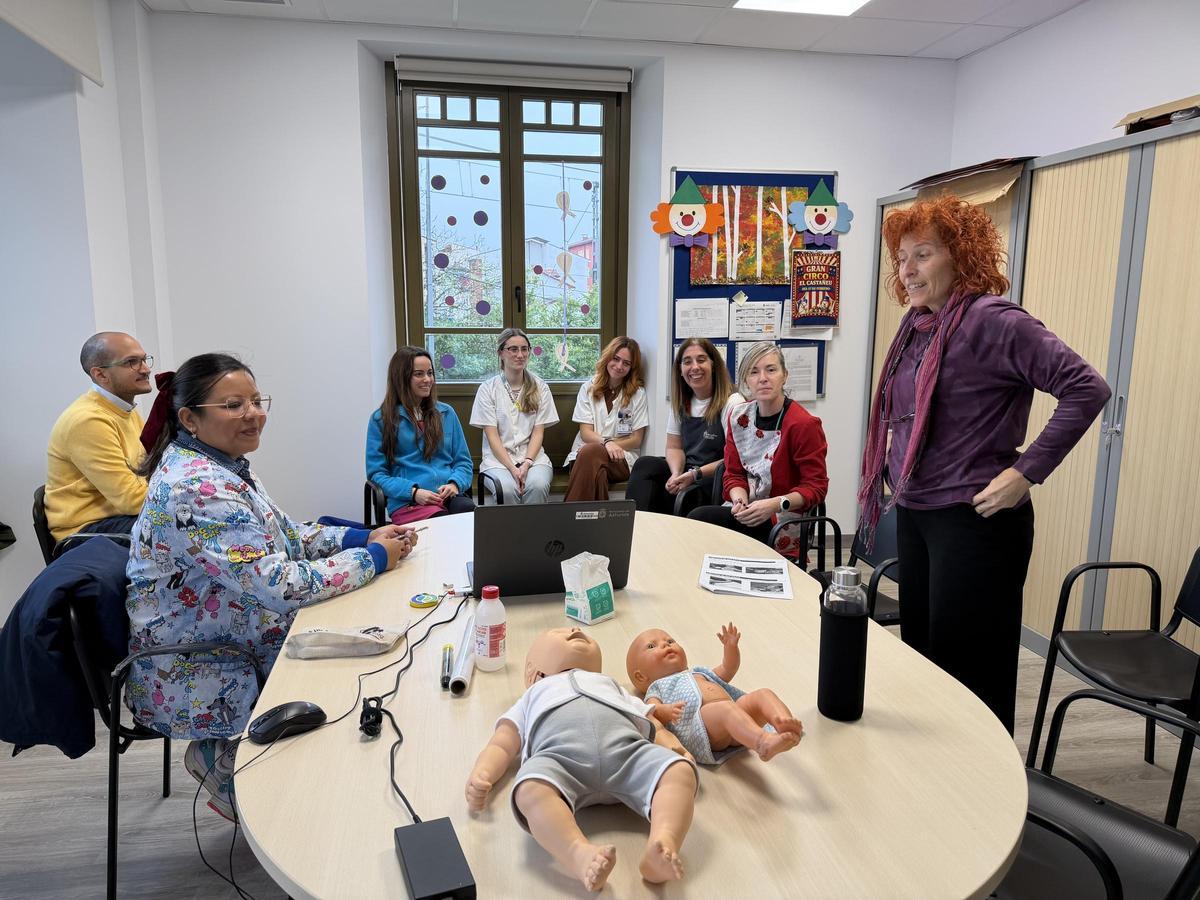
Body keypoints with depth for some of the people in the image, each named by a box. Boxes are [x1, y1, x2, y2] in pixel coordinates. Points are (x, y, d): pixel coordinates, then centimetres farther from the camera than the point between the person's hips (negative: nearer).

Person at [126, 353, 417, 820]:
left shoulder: (221, 465, 3)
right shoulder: (197, 489, -28)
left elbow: (284, 535, 12)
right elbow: (281, 586, -33)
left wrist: (364, 536, -2)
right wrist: (374, 558, -20)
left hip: (228, 645, 9)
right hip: (198, 683, -9)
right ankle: (225, 764, 11)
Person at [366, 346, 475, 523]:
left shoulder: (446, 413, 19)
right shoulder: (381, 419, 9)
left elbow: (463, 461, 18)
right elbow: (376, 473, 5)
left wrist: (455, 484, -5)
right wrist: (413, 492, -12)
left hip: (449, 496, 4)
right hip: (408, 503, -3)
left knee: (468, 509, -35)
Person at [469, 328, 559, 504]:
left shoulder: (540, 387, 9)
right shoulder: (487, 389, 4)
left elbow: (538, 432, 4)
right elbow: (492, 436, -2)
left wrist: (527, 463, -13)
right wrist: (512, 468, -15)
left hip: (532, 456, 1)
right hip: (498, 458, -1)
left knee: (538, 485, -31)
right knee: (507, 489, -32)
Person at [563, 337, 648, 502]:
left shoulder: (638, 393, 8)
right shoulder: (588, 387, 12)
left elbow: (636, 440, 7)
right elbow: (586, 433, 3)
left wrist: (613, 445, -8)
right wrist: (606, 442, -18)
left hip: (620, 458, -1)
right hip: (584, 453, 1)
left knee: (590, 452, -36)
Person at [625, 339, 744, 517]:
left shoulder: (732, 403, -11)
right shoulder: (680, 403, 10)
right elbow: (674, 447, 11)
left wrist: (695, 475, -21)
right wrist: (676, 474, -11)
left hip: (716, 481, -6)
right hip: (686, 473, 6)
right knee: (645, 464, -18)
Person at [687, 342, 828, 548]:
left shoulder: (804, 424, -13)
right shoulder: (738, 415, 6)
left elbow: (816, 486, -9)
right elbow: (734, 473, 8)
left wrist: (776, 505, -25)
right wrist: (740, 501, -14)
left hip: (782, 522, -5)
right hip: (746, 513, 5)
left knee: (699, 518, -26)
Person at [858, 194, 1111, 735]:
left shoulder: (990, 320, -15)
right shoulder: (916, 325, 10)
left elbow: (1086, 389, -20)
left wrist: (1027, 472, -21)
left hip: (973, 519, -9)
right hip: (915, 515, 9)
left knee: (967, 670, 1)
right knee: (919, 655, 19)